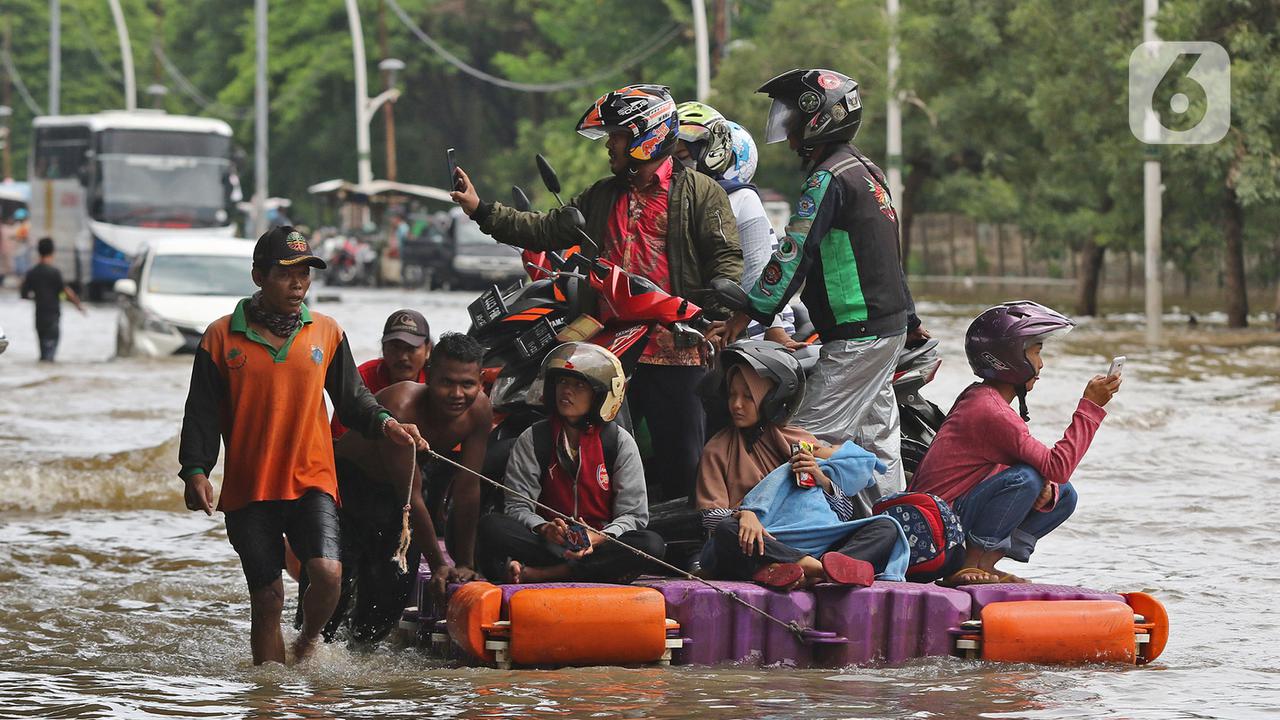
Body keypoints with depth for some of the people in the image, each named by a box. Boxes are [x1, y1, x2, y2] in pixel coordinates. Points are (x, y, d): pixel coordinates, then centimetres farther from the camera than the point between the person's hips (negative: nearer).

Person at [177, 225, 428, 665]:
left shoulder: (326, 333, 8)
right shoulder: (222, 337, 2)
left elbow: (351, 398, 13)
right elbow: (202, 414, 2)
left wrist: (385, 424, -6)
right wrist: (195, 471, -9)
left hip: (312, 483, 1)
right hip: (248, 491, -1)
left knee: (328, 574, -18)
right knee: (267, 597, 2)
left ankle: (309, 641, 12)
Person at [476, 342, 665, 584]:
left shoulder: (619, 442, 5)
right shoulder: (533, 439, 7)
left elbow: (633, 514, -1)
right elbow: (518, 507, -1)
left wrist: (598, 538, -23)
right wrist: (544, 529, -24)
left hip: (600, 544, 0)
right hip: (549, 543, 0)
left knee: (651, 544, -32)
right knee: (490, 526, -26)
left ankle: (535, 574, -37)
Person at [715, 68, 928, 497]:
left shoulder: (828, 179, -15)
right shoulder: (866, 172, 16)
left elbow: (795, 253, -19)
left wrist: (749, 313, -17)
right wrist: (909, 319, 31)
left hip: (856, 333, -10)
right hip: (891, 326, 10)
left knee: (816, 437, -12)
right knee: (876, 436, 12)